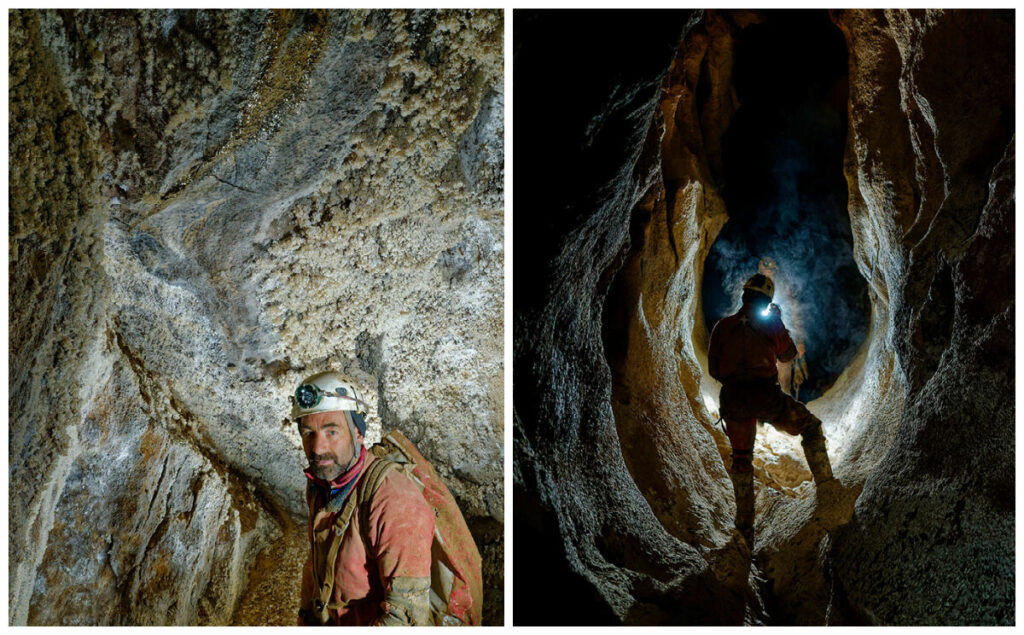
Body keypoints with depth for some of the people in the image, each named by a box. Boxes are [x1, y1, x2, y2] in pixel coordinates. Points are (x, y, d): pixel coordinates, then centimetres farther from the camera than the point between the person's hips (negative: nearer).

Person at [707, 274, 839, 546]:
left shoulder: (723, 326, 6)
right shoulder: (770, 324, 0)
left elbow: (714, 369, 7)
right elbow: (788, 355, 15)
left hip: (733, 400, 3)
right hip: (766, 397, -2)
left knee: (741, 458, 18)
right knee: (811, 426, 21)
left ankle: (745, 526, 20)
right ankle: (825, 485, 13)